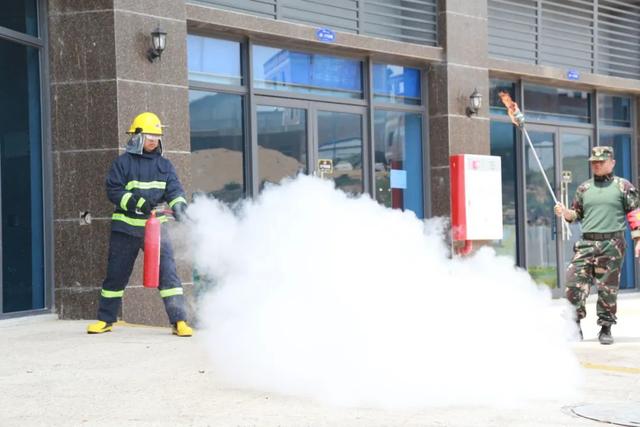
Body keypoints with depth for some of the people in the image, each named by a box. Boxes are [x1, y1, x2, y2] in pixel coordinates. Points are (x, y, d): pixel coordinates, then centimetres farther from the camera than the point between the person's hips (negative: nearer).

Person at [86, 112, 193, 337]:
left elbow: (174, 189, 2)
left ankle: (179, 321, -7)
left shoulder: (164, 165, 10)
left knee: (167, 272, -8)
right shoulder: (123, 162, 0)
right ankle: (105, 319, 22)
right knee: (116, 274, 8)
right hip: (126, 228, -1)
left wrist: (178, 205, -20)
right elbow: (113, 191, -6)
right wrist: (137, 202, -20)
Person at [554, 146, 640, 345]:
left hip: (612, 244, -3)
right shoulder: (584, 188, 14)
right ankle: (574, 326, 8)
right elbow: (577, 214, 19)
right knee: (574, 283, -5)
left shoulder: (623, 186, 3)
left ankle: (605, 328, 12)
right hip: (587, 243, 3)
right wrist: (564, 212, -1)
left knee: (608, 288, 1)